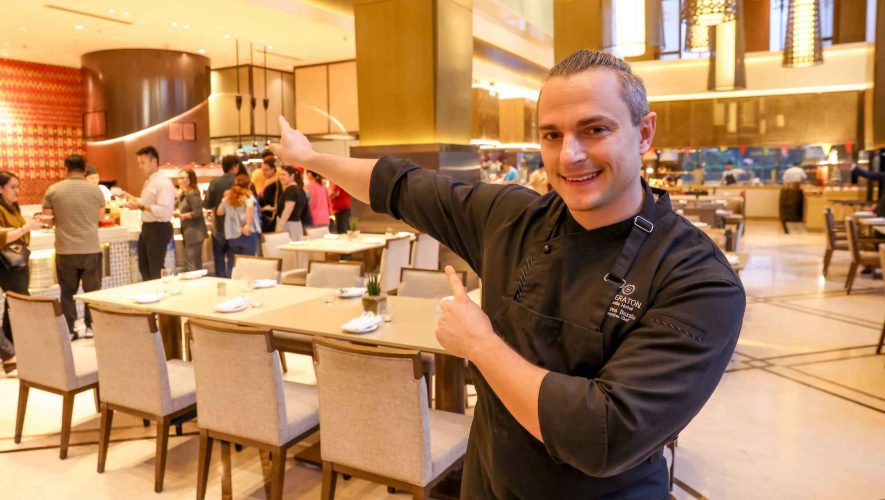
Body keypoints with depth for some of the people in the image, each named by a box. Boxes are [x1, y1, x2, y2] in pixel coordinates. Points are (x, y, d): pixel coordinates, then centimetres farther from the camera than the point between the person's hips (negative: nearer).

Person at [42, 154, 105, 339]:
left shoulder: (53, 190, -3)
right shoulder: (95, 189, -2)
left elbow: (48, 218, 2)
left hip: (65, 250, 0)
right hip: (91, 248, 0)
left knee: (67, 291, 10)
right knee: (93, 290, 9)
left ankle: (69, 330, 13)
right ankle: (91, 327, 12)